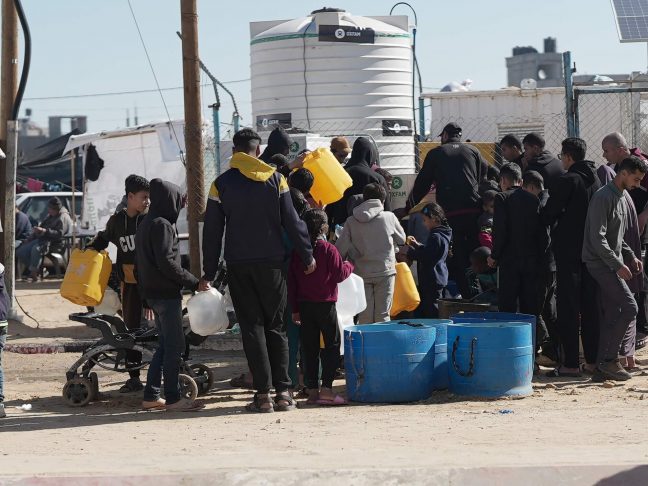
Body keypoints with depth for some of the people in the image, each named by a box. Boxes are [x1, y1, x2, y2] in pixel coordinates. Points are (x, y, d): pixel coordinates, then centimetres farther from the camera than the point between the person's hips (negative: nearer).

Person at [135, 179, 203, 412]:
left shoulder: (145, 224, 16)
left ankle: (151, 396, 14)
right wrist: (194, 282, -17)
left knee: (165, 345, 14)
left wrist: (146, 296, 24)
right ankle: (173, 398, -5)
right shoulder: (162, 225, -14)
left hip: (152, 293, 10)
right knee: (174, 346, -5)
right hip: (166, 293, -10)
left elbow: (139, 264, 20)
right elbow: (167, 262, -22)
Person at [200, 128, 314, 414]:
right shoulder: (275, 179, 1)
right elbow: (292, 222, 0)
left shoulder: (221, 184, 0)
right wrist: (307, 256, 9)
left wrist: (208, 273, 5)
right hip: (271, 263, 1)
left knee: (252, 327, 3)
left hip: (238, 266, 0)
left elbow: (212, 232, 0)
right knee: (276, 326, 8)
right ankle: (283, 392, 3)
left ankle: (263, 394, -3)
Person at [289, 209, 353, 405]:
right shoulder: (329, 250, -11)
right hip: (325, 304, -5)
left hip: (304, 305, 5)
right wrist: (349, 266, 15)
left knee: (309, 347, 9)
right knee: (331, 345, 2)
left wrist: (295, 308, 14)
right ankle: (326, 388, -7)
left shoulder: (297, 251, 5)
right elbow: (339, 275, -7)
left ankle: (312, 389, 9)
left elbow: (292, 281, 7)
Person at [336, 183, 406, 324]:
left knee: (365, 318, 6)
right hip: (385, 271, -1)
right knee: (383, 315, 4)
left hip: (362, 273, 1)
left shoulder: (351, 221, -3)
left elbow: (340, 249, -4)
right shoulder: (389, 217, -5)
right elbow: (402, 239, 11)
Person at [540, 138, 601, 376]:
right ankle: (592, 359, 15)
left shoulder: (567, 180, -13)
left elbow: (549, 214, -11)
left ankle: (570, 363, -5)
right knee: (590, 306, 11)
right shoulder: (596, 180, 7)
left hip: (568, 249, -6)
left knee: (569, 307, -4)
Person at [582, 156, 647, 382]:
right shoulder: (603, 197, -15)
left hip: (612, 264, 9)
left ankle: (602, 367, 6)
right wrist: (618, 265, -20)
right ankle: (609, 359, -9)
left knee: (611, 316, 5)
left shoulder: (621, 199, 17)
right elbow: (598, 238, -20)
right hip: (601, 262, -9)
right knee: (629, 307, -14)